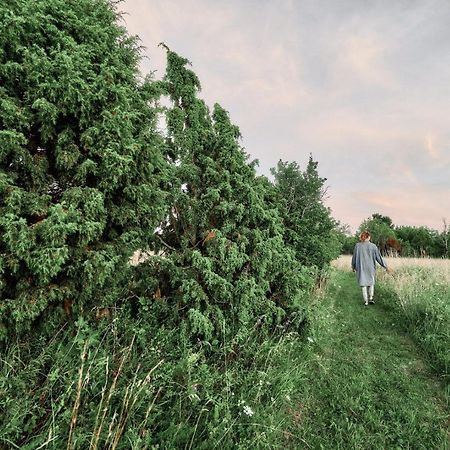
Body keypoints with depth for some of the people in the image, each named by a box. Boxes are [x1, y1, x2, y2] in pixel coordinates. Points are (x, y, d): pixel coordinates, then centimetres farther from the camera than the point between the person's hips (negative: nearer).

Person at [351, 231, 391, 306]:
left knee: (363, 283, 7)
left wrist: (353, 267, 15)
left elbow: (354, 257, 2)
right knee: (371, 282, 20)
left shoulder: (357, 245, -5)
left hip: (361, 268, 0)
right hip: (370, 268, 0)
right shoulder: (373, 246, -6)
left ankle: (366, 301, 7)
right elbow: (379, 257, -3)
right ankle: (371, 298, 12)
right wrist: (385, 266, 5)